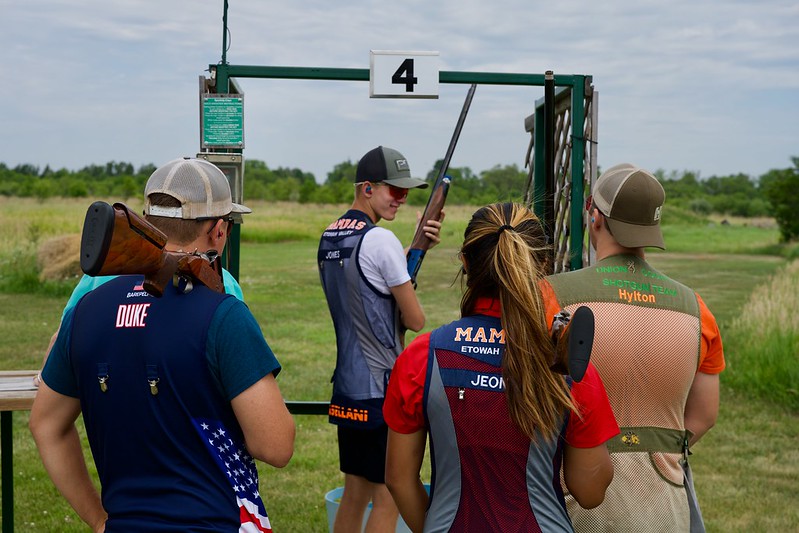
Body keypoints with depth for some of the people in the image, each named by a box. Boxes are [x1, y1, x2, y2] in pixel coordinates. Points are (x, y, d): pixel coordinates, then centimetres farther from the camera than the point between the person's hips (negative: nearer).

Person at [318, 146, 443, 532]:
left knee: (355, 492, 17)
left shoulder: (329, 237, 10)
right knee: (389, 497, 1)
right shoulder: (380, 240, -16)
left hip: (347, 388, 9)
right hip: (383, 389, -8)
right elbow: (415, 320, -12)